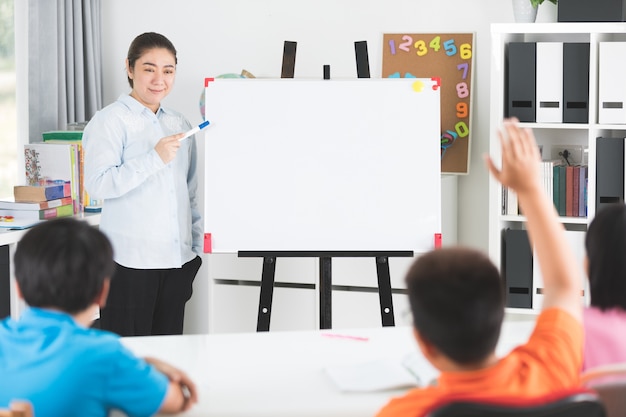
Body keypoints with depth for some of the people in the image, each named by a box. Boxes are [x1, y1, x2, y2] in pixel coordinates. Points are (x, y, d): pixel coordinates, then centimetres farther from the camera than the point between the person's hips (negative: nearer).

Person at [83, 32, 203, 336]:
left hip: (176, 257, 6)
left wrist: (198, 246, 17)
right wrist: (154, 158, -21)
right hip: (131, 260, -6)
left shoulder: (179, 124, 16)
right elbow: (98, 184, -16)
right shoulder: (110, 121, -5)